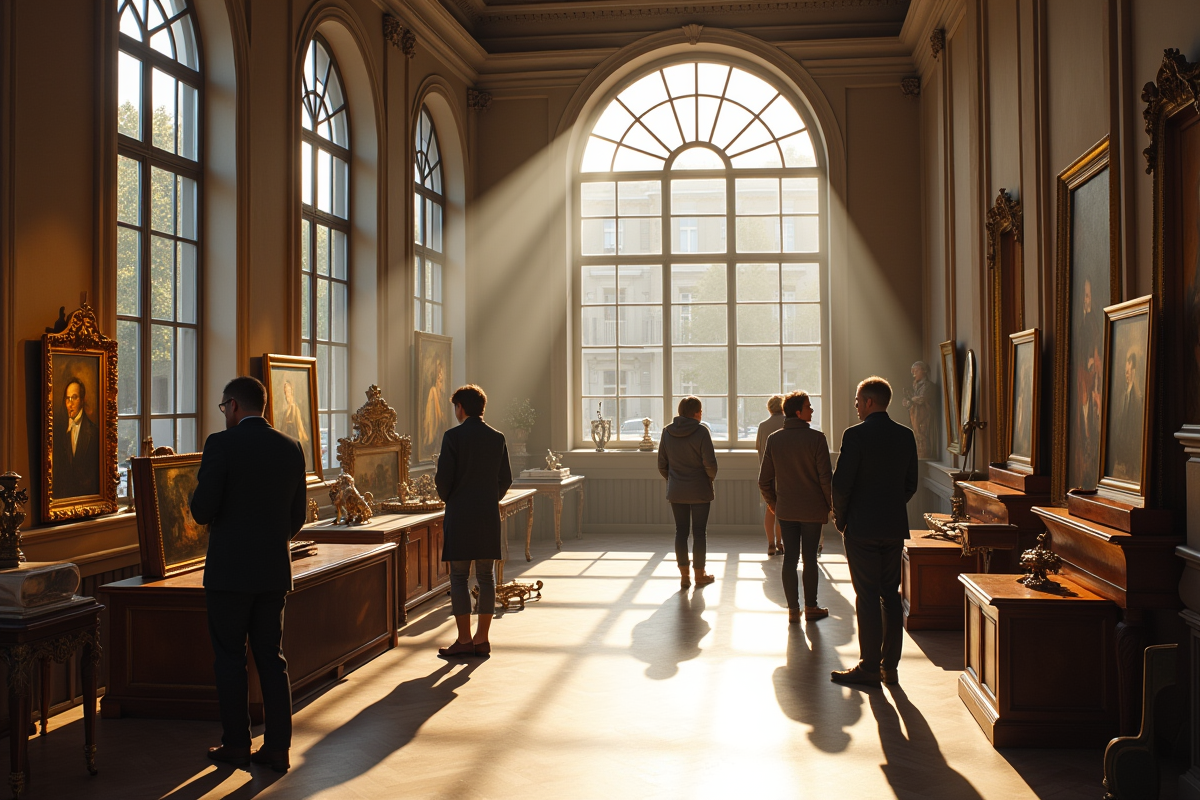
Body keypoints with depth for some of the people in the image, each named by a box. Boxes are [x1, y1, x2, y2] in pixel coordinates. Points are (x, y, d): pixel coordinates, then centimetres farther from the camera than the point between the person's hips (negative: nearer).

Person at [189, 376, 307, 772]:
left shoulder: (221, 444, -10)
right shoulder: (291, 447, 5)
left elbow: (202, 510, -13)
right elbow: (297, 515, 9)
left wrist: (198, 497, 9)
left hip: (229, 569, -4)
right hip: (275, 569, 5)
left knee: (229, 658, 8)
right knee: (272, 658, 10)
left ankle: (236, 743, 15)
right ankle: (277, 747, 12)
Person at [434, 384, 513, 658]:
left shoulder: (453, 436, -8)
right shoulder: (497, 437, 5)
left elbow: (444, 478, -10)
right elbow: (506, 479, 8)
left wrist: (447, 498, 10)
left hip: (460, 515, -4)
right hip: (489, 516, 4)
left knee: (459, 577, 2)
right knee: (486, 577, 8)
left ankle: (464, 640, 2)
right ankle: (482, 639, 11)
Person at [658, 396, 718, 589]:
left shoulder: (667, 431, 0)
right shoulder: (701, 432, -14)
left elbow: (662, 464, 5)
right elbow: (710, 463, -15)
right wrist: (710, 478, 5)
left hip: (676, 492, 4)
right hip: (699, 491, -4)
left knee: (680, 531, 10)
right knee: (698, 533, 6)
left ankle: (684, 575, 12)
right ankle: (700, 575, 15)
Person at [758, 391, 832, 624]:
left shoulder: (774, 439, -1)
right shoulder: (816, 438, -12)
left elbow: (764, 479, 2)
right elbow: (825, 477, -13)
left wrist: (771, 502, 17)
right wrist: (831, 503, 1)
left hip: (785, 509, 3)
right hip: (812, 508, -3)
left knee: (790, 558, 8)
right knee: (809, 558, 7)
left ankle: (793, 609, 12)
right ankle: (810, 608, 15)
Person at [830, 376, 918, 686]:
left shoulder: (855, 435, -13)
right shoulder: (906, 436, 5)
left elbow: (841, 484, -14)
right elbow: (911, 483, 10)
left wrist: (840, 518, 0)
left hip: (862, 527, -6)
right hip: (895, 526, 6)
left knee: (867, 596, -1)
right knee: (890, 594, 11)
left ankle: (869, 667, 4)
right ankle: (890, 666, 16)